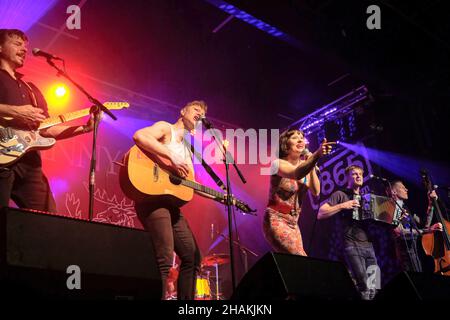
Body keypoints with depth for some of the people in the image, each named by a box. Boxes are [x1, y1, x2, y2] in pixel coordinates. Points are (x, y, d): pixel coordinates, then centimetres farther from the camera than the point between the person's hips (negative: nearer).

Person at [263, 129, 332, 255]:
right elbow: (297, 174, -37)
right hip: (276, 221, -8)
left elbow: (316, 191, -4)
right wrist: (317, 155, -52)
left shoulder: (303, 165, 7)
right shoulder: (278, 163, -13)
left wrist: (312, 165, -10)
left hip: (293, 223, 8)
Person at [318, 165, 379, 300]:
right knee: (364, 287, -17)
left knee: (372, 289, 0)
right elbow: (320, 214, -5)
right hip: (351, 245, -6)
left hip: (368, 246, 6)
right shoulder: (340, 195, 5)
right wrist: (342, 206, -13)